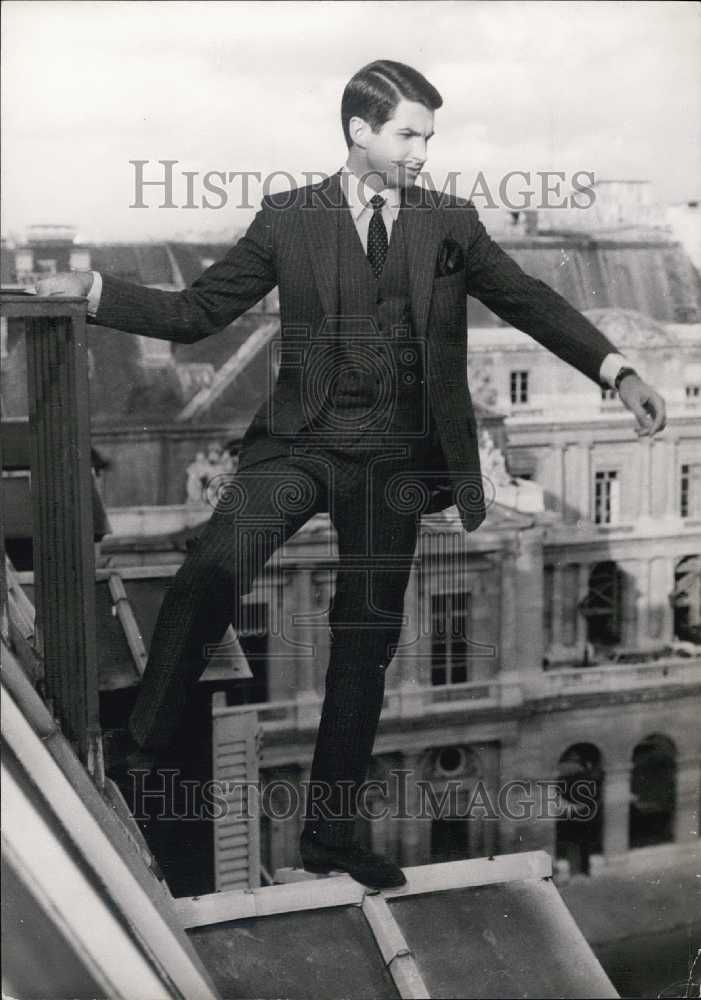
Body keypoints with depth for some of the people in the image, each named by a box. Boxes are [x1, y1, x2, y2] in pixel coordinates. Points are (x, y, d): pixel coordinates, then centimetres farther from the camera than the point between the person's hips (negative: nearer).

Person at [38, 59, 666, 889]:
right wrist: (92, 291, -11)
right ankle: (141, 753, -15)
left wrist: (616, 371, -3)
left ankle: (329, 835, 21)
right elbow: (196, 313, 2)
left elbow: (530, 302, 10)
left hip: (397, 461, 2)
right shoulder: (289, 217, 3)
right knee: (213, 569, -29)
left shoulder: (450, 223, 7)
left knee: (366, 649, 7)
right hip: (302, 443, -2)